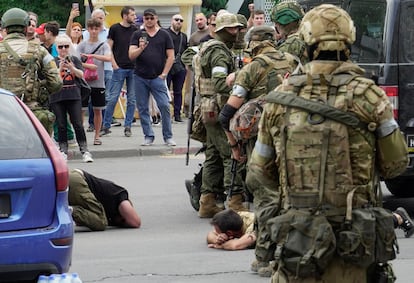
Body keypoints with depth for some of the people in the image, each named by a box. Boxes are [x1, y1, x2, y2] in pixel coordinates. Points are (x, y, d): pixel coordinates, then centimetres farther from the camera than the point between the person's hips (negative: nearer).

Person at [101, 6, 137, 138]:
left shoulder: (135, 29, 10)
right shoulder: (115, 28, 0)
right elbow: (109, 48, 1)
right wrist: (114, 64, -8)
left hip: (133, 68, 4)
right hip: (120, 68, -4)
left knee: (132, 100, 4)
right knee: (112, 98, -4)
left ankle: (128, 126, 11)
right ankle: (106, 126, 3)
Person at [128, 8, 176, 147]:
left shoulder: (164, 35, 6)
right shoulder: (137, 35, 8)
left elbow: (170, 56, 6)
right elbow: (131, 55, 0)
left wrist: (164, 74, -2)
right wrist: (140, 48, -20)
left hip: (157, 77, -2)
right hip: (140, 77, 2)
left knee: (164, 106, -9)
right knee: (143, 108, 3)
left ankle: (168, 137, -1)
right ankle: (148, 136, 11)